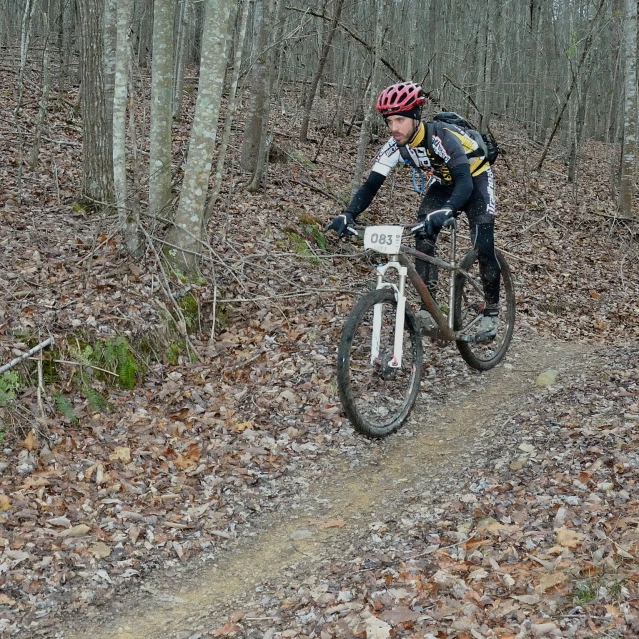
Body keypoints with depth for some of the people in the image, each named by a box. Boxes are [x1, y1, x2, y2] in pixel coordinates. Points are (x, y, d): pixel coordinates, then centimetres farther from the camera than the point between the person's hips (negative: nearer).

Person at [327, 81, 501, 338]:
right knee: (423, 239, -14)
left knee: (484, 247, -15)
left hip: (475, 179, -5)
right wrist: (348, 215, -41)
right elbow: (371, 184, -23)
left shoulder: (442, 137, -38)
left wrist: (446, 211, -69)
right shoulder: (396, 145, -22)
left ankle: (492, 310, 4)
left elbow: (465, 183, -49)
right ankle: (428, 307, -5)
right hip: (444, 183, 5)